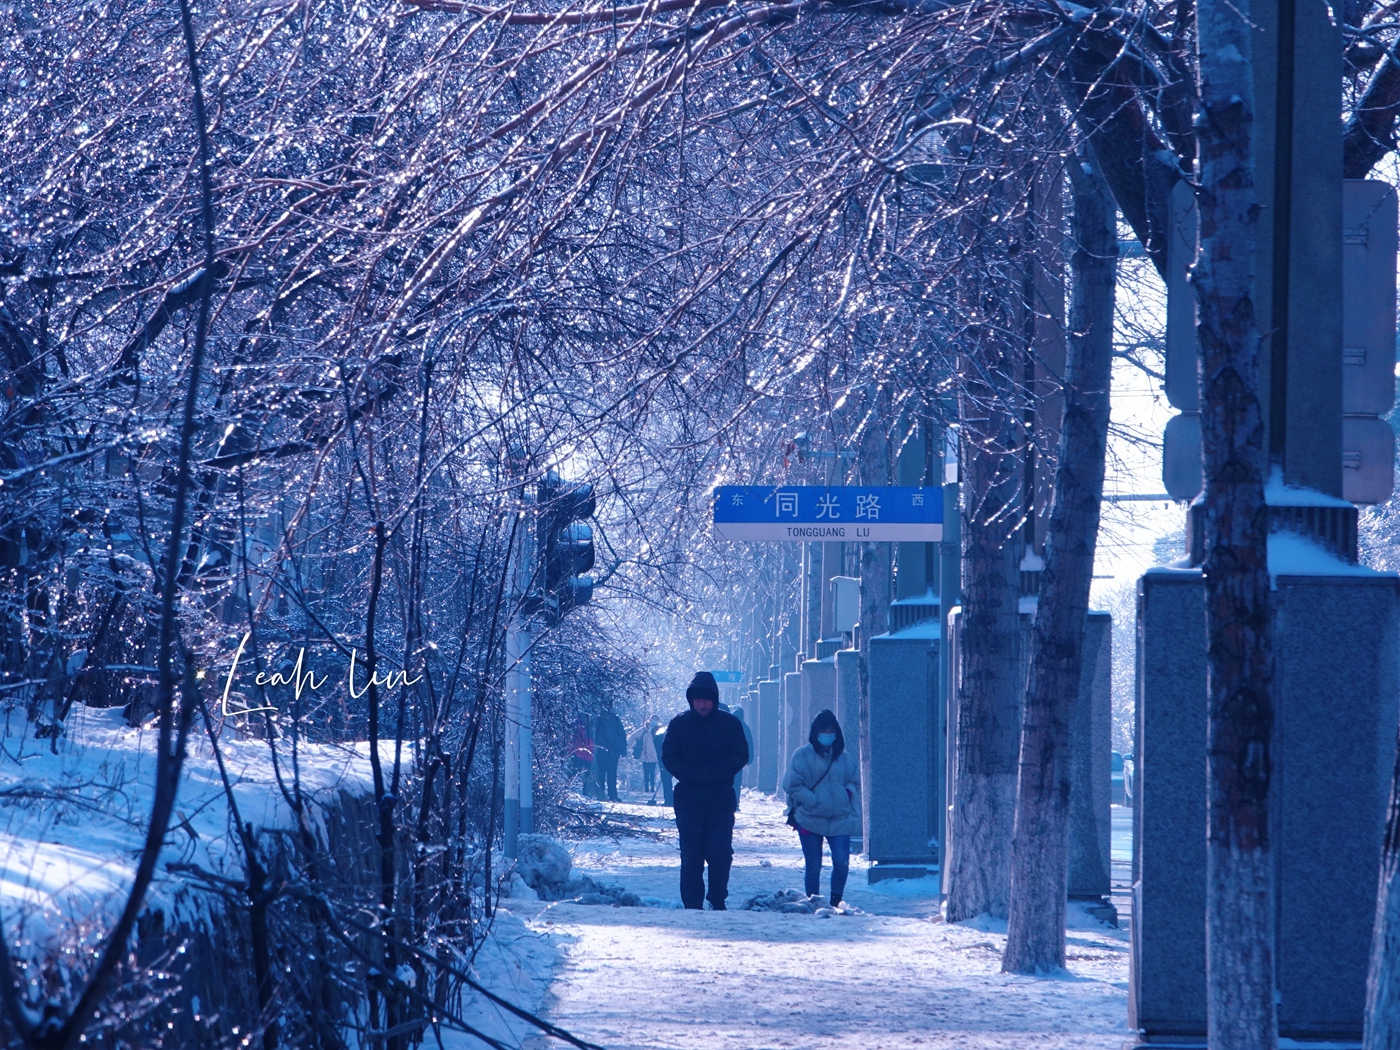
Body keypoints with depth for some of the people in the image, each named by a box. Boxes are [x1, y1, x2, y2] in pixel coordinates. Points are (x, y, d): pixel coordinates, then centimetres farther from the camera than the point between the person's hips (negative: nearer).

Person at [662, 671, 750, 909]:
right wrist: (691, 775, -13)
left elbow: (741, 756, 1)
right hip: (688, 800, 0)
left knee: (720, 854, -7)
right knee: (691, 857, -2)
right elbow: (669, 757, 4)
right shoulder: (679, 724, 6)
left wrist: (710, 773, -12)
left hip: (721, 801, 0)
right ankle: (692, 906, 1)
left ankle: (718, 902, 8)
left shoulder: (730, 724, 4)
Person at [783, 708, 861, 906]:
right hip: (810, 821, -2)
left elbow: (855, 781, 20)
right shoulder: (802, 756, -1)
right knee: (813, 867, 3)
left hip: (840, 821, 2)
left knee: (842, 863, -11)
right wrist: (814, 801, -12)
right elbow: (793, 786, -4)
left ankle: (836, 901, 6)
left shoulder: (843, 757, 10)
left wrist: (848, 792, -3)